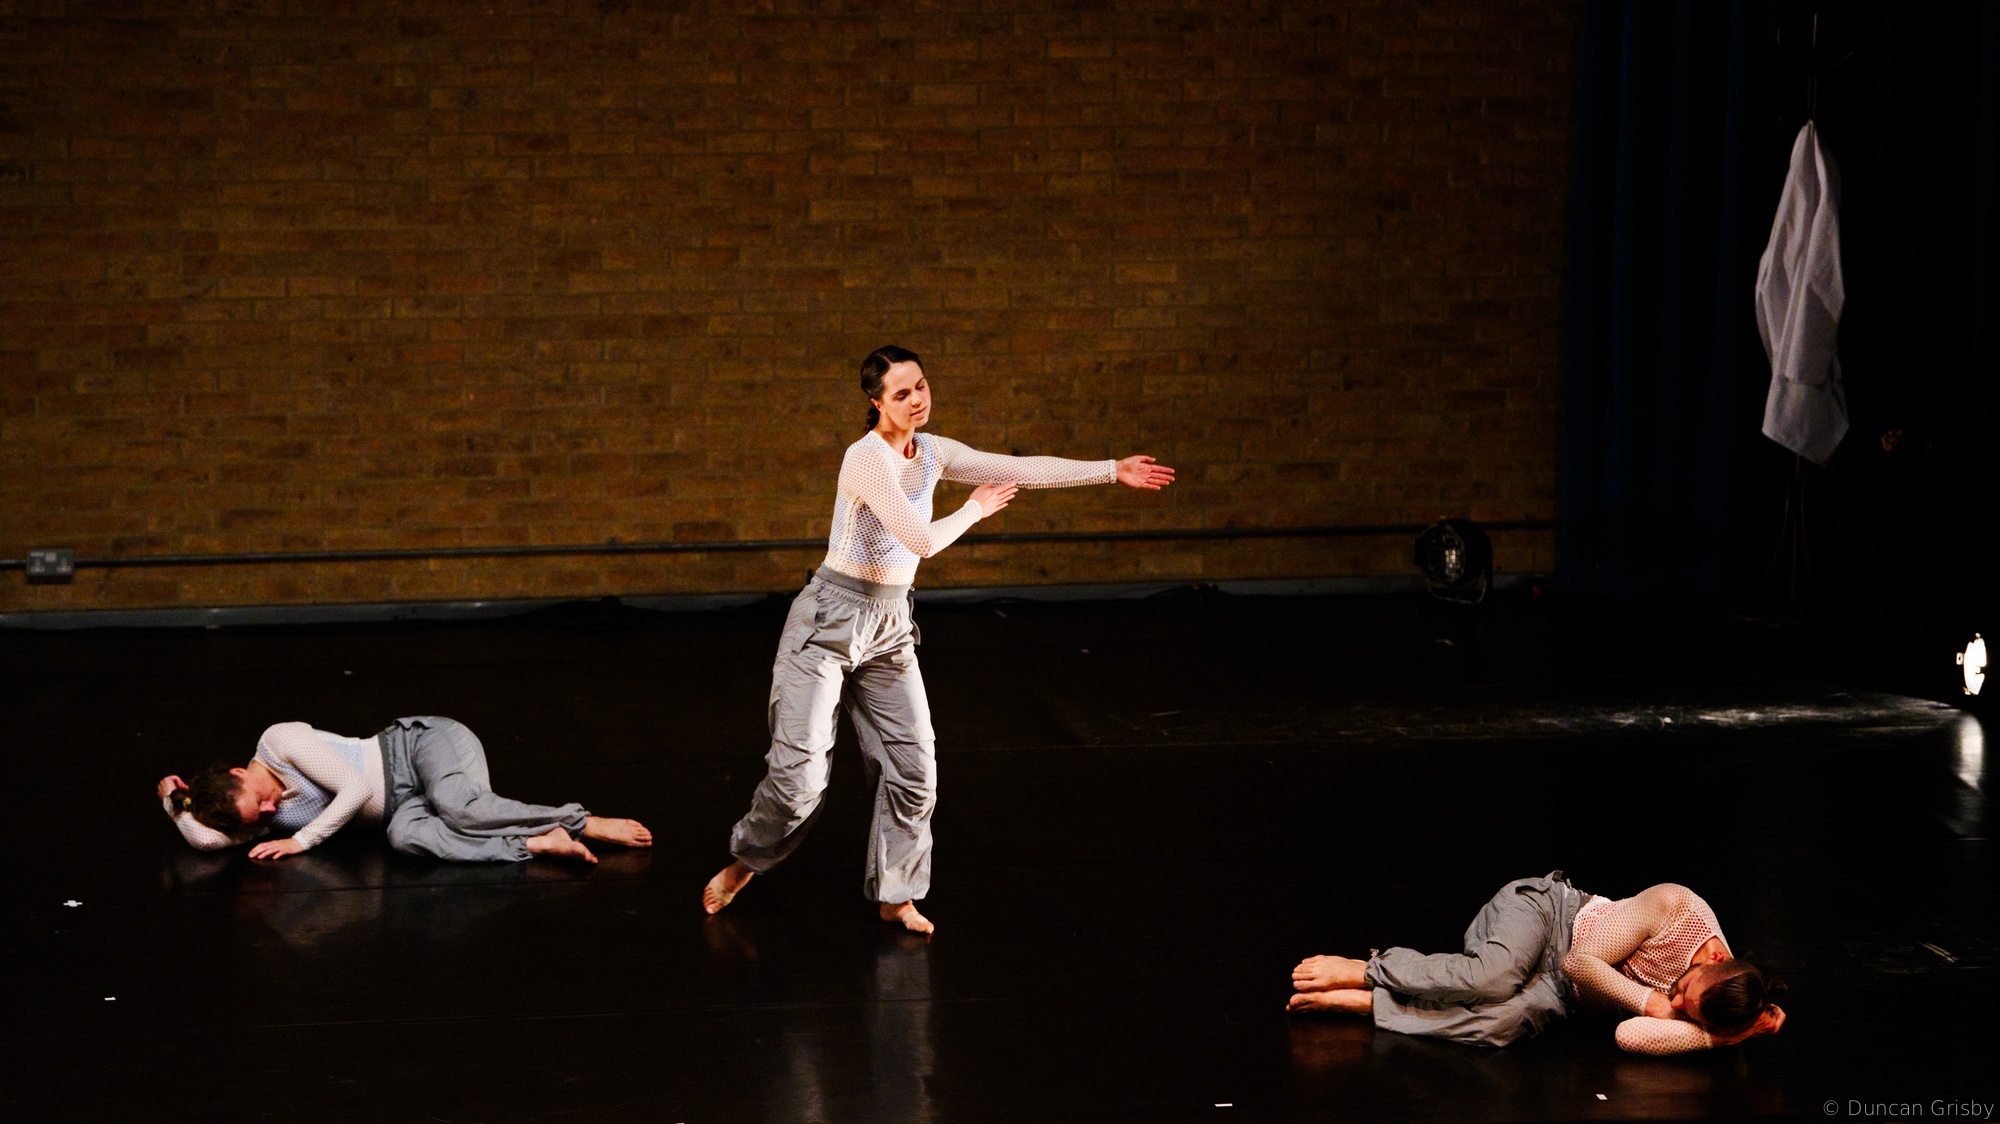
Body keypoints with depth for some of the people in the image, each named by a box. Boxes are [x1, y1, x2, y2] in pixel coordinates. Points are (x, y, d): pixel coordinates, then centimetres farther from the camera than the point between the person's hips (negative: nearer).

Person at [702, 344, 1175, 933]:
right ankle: (743, 863, 18)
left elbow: (1021, 470, 7)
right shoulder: (868, 458, -20)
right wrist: (975, 509, -7)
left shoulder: (932, 454, 4)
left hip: (889, 628, 7)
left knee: (914, 769, 4)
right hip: (830, 618, -7)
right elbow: (922, 539, -24)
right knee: (799, 772, -8)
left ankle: (894, 894, 18)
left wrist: (1113, 470, 5)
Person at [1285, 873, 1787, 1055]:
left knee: (1506, 1021, -31)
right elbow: (1582, 962, -21)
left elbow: (1632, 1036, -30)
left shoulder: (1710, 1010, -15)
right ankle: (1361, 970, -16)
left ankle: (1365, 1003, -20)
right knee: (1494, 977, -36)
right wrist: (1646, 999, -23)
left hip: (1560, 992, 2)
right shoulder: (1677, 908, -25)